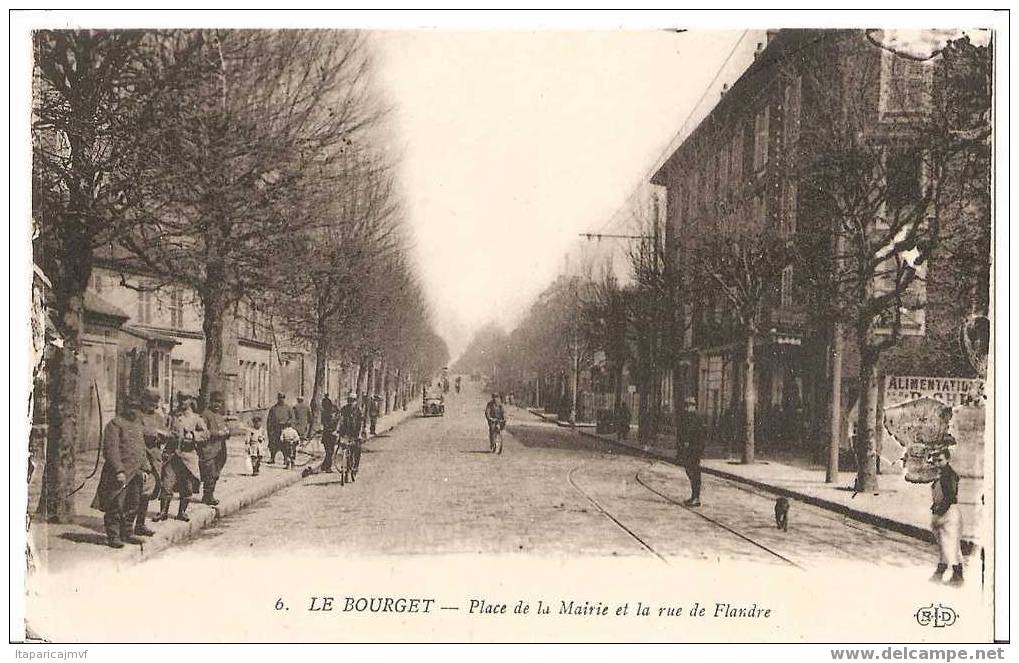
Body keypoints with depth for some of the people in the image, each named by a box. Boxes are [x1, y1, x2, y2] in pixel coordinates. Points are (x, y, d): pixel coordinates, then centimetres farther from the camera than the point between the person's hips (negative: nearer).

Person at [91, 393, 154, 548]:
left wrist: (145, 463, 16)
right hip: (120, 473, -8)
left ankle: (127, 533, 24)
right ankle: (113, 536, 3)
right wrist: (119, 470, -22)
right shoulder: (115, 424, -9)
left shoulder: (138, 424, 16)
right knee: (116, 505, -4)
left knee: (132, 505, 13)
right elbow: (111, 449, -16)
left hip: (136, 472, 8)